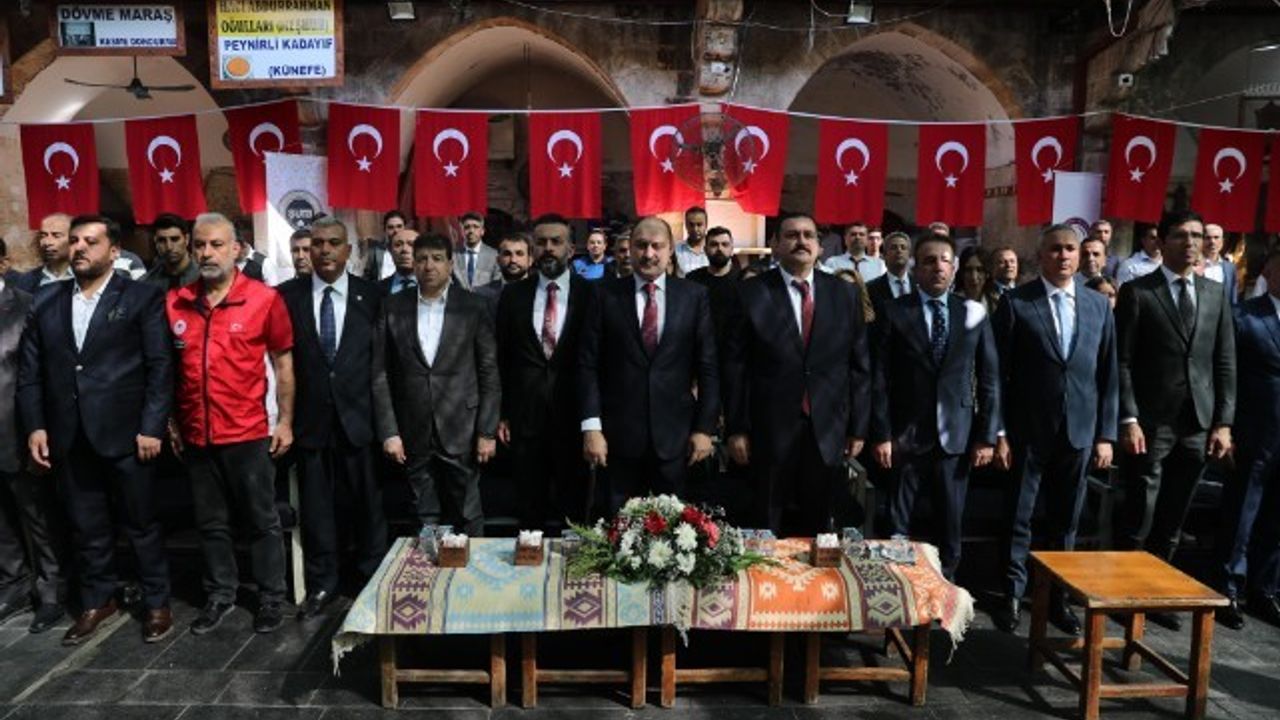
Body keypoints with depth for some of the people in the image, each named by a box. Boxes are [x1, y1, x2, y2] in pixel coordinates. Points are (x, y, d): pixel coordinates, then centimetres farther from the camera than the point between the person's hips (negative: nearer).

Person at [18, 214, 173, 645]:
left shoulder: (142, 297, -2)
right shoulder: (45, 301, 11)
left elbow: (160, 367, -7)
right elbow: (30, 372, 11)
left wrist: (152, 427, -12)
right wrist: (35, 426, 2)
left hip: (124, 434, -4)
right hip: (69, 438, 4)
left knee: (142, 524, 7)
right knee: (86, 528, 15)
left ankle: (157, 604, 21)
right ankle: (97, 602, 32)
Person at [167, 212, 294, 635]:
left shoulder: (264, 299, -7)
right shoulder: (175, 303, 2)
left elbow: (283, 363, -2)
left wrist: (285, 421, -3)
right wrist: (171, 423, 11)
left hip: (248, 434, -3)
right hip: (196, 436, 4)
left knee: (261, 521, 7)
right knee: (210, 522, 15)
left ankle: (271, 598, 21)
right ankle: (220, 594, 30)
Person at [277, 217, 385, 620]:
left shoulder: (371, 296, 1)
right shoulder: (288, 296, 2)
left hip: (359, 417, -1)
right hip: (311, 418, 1)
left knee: (367, 504, 9)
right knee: (316, 507, 11)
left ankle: (373, 581, 26)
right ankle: (321, 584, 27)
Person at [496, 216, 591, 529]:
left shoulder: (590, 294, -2)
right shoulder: (513, 295, 5)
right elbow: (502, 358, 8)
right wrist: (501, 414, 5)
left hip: (574, 412, -2)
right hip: (525, 415, 2)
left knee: (574, 505, 10)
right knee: (530, 509, 13)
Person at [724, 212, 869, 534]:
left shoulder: (845, 294, 4)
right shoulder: (752, 293, -3)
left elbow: (859, 365, 5)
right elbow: (735, 366, -4)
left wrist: (858, 428, 4)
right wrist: (736, 429, -6)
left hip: (828, 432, 2)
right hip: (770, 430, -2)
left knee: (818, 524, 15)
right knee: (765, 524, 12)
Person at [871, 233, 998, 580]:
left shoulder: (974, 313, 5)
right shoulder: (893, 312, -1)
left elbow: (989, 379, 6)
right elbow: (879, 379, -4)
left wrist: (987, 436, 2)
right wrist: (880, 435, -8)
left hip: (956, 435, 2)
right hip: (904, 435, -2)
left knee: (950, 525, 10)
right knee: (896, 524, 5)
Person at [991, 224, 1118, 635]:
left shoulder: (1099, 305, 7)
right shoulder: (1015, 303, -4)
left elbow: (1108, 375, 8)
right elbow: (999, 373, -6)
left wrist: (1106, 434, 3)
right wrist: (998, 433, -9)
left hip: (1079, 431, 3)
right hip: (1028, 431, -3)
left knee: (1065, 520, 12)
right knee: (1019, 517, 6)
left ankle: (1057, 596, 25)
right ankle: (1013, 596, 20)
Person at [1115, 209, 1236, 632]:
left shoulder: (1215, 293, 12)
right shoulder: (1137, 292, -2)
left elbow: (1225, 363, 11)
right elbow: (1122, 361, -6)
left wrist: (1223, 422, 3)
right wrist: (1128, 419, -12)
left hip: (1198, 425, 4)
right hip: (1150, 424, -4)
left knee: (1172, 522, 10)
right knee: (1138, 520, -1)